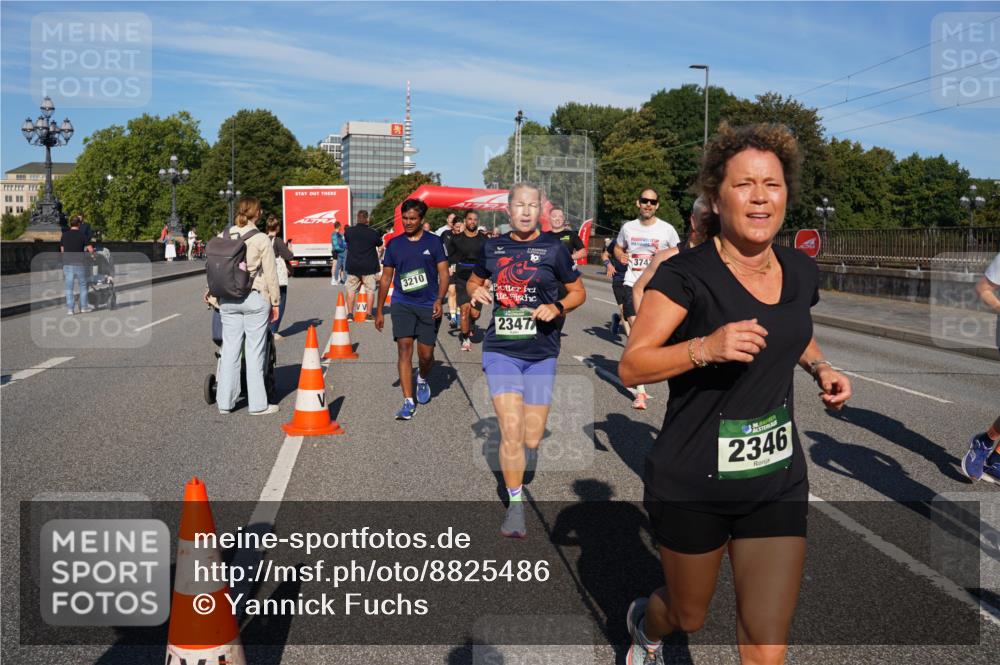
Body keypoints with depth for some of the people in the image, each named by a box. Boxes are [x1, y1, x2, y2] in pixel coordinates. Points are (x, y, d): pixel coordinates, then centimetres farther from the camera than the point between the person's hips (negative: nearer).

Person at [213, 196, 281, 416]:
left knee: (229, 349, 10)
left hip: (227, 300, 4)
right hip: (255, 299, -4)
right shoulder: (261, 240, -8)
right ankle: (257, 404, 8)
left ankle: (224, 402, 16)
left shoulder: (222, 237, 3)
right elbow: (270, 275, -6)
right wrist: (275, 302, 4)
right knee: (254, 352, 2)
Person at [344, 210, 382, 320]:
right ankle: (369, 314, 3)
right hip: (369, 266, -2)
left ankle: (349, 314, 8)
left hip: (352, 266, 2)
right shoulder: (373, 233, -9)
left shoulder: (349, 231, -3)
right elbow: (380, 245, 8)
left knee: (351, 290, 10)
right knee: (370, 290, 5)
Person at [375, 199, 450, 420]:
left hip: (429, 306, -1)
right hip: (402, 304, 1)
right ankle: (408, 402, -7)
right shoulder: (394, 244, 6)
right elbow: (386, 278, 11)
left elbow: (444, 273, -1)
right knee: (404, 349, -10)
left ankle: (422, 379, 39)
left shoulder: (434, 242, 1)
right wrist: (379, 311, 10)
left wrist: (439, 300, -17)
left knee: (426, 355, 4)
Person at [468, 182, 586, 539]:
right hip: (500, 350, 1)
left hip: (542, 353, 0)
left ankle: (522, 472, 41)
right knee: (511, 430, -12)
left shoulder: (553, 248, -1)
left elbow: (578, 292, 7)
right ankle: (515, 505, 4)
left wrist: (557, 307, -13)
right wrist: (476, 291, -1)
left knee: (533, 439, 4)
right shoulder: (492, 247, 5)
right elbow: (473, 281, 22)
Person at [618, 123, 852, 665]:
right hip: (692, 487, -4)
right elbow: (630, 367, -19)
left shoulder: (800, 272, 2)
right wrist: (706, 347, -33)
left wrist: (819, 366, 3)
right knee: (690, 617, 19)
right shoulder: (686, 275, -17)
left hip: (778, 481, 4)